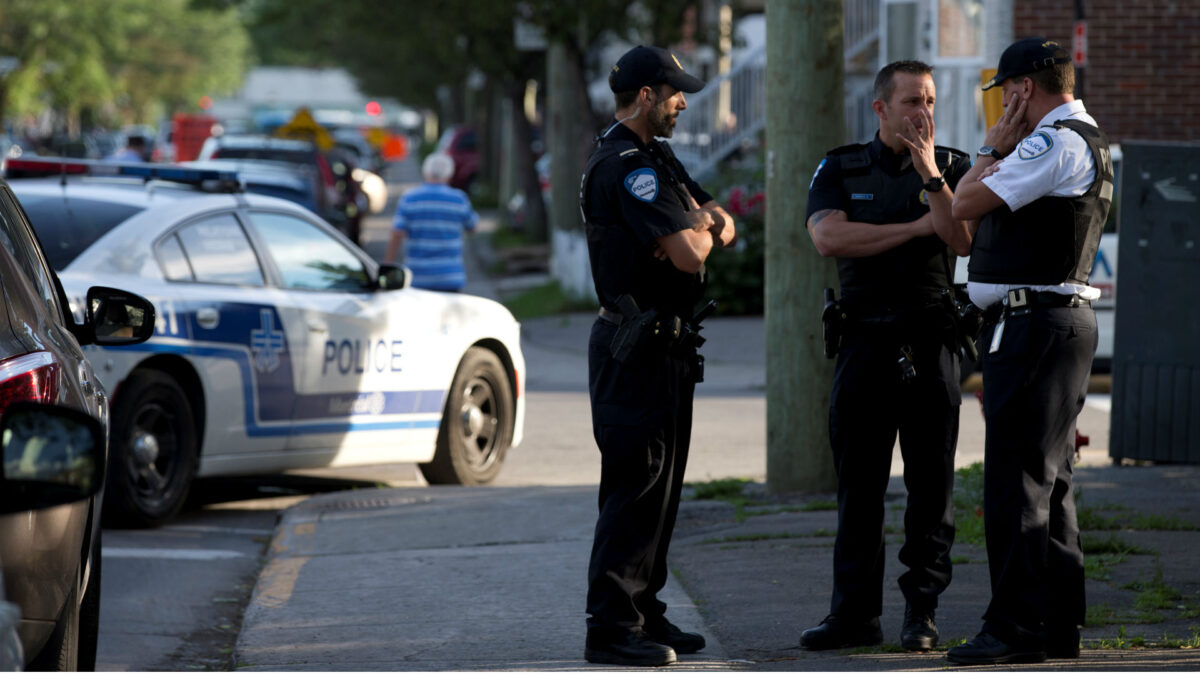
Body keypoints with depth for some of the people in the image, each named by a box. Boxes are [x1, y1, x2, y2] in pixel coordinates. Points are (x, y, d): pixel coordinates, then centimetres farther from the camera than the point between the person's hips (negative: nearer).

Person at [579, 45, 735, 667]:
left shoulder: (653, 160, 17)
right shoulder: (625, 166, -17)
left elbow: (723, 228, 17)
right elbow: (689, 255, -24)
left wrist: (702, 223, -6)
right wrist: (700, 229, -1)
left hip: (662, 347, 10)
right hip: (638, 351, -10)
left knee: (659, 486, 14)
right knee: (636, 487, -10)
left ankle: (643, 613, 20)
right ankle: (611, 628, -9)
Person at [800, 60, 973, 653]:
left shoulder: (952, 168, 7)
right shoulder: (840, 170, 8)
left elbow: (963, 241, -8)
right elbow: (829, 238, -9)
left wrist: (931, 177, -16)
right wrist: (916, 228, -8)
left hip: (932, 343, 0)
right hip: (865, 341, 1)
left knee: (931, 486, 0)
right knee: (857, 486, 1)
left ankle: (921, 611, 6)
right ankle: (855, 613, 6)